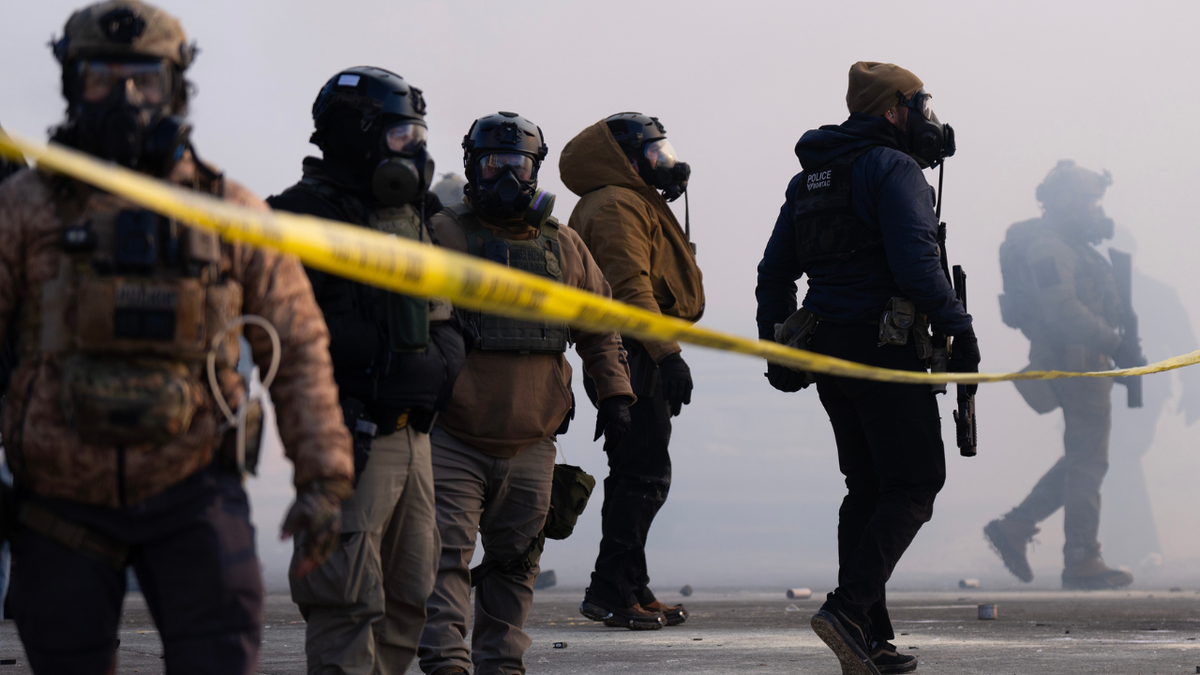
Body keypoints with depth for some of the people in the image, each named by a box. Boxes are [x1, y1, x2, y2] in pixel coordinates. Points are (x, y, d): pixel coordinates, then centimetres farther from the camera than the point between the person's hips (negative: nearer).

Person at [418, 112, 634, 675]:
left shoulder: (564, 247, 12)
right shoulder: (444, 234, -1)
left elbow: (600, 326, 19)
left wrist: (614, 394, 12)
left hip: (530, 444, 4)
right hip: (453, 438, -4)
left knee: (515, 560, 11)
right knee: (445, 554, -10)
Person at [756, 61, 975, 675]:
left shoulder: (809, 179, 18)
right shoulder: (892, 167, -8)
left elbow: (774, 273, 19)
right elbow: (916, 259, -20)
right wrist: (958, 328, -15)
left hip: (826, 346, 9)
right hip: (885, 345, -8)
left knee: (867, 488, 12)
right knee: (914, 484, -5)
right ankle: (850, 607, -19)